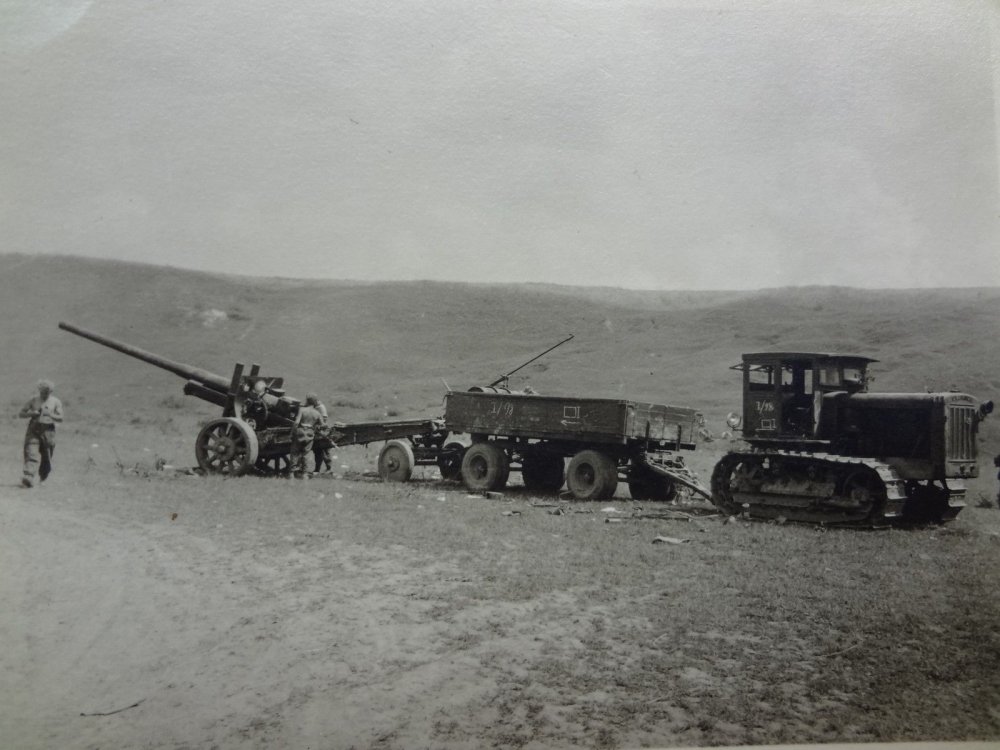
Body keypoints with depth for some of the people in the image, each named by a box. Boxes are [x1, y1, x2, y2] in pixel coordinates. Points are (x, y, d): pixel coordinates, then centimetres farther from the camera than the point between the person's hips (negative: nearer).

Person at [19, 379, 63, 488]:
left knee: (46, 457, 6)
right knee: (31, 454, -15)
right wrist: (31, 413, -11)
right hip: (34, 430, 0)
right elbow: (21, 414, 9)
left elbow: (60, 418, -2)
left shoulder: (56, 402, 7)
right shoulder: (33, 401, 8)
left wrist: (50, 414, -20)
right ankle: (29, 479, -26)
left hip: (48, 431, 0)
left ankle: (43, 478, 28)